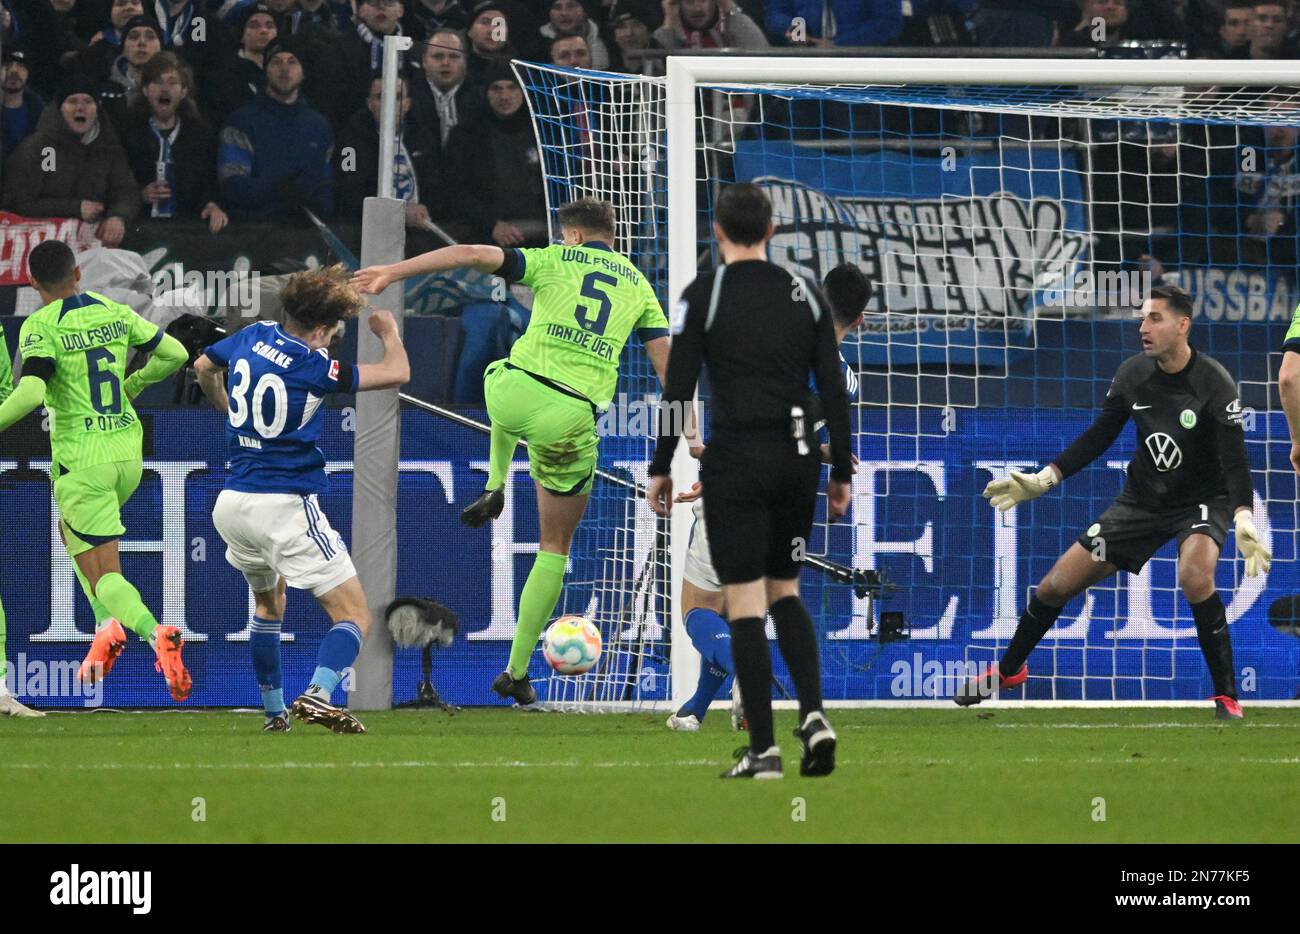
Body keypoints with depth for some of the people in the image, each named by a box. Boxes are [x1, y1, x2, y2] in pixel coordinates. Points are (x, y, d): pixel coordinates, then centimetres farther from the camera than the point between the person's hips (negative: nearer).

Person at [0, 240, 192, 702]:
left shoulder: (41, 326, -10)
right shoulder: (114, 312, 6)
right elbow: (174, 353, 12)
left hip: (82, 461, -6)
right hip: (128, 454, 6)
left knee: (103, 575, -3)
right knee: (72, 533, 30)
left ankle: (155, 634, -30)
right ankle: (108, 624, 13)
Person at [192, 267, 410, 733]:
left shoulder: (253, 336, 4)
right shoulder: (310, 366, -15)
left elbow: (204, 367, 26)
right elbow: (397, 373, -13)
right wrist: (389, 332, 8)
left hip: (232, 503, 7)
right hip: (287, 507, -7)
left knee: (268, 602, 32)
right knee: (354, 615, -6)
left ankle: (274, 711, 30)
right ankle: (319, 693, -31)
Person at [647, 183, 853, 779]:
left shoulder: (703, 295, -4)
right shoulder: (804, 294, 7)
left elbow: (678, 389, -6)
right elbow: (834, 388, 5)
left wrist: (661, 469, 2)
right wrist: (840, 473, 11)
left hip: (736, 461, -4)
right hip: (799, 456, 4)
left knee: (745, 606, 0)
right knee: (784, 592, 18)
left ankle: (764, 749, -3)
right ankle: (813, 714, -3)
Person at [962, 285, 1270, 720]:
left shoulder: (1214, 384, -22)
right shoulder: (1132, 373, -7)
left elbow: (1235, 462, -25)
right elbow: (1098, 436, 6)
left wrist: (1244, 521, -41)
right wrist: (1041, 480, 0)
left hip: (1202, 500, -5)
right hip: (1142, 500, 5)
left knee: (1194, 576, -37)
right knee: (1056, 585, 1)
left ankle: (1227, 696, -23)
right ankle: (1008, 670, 29)